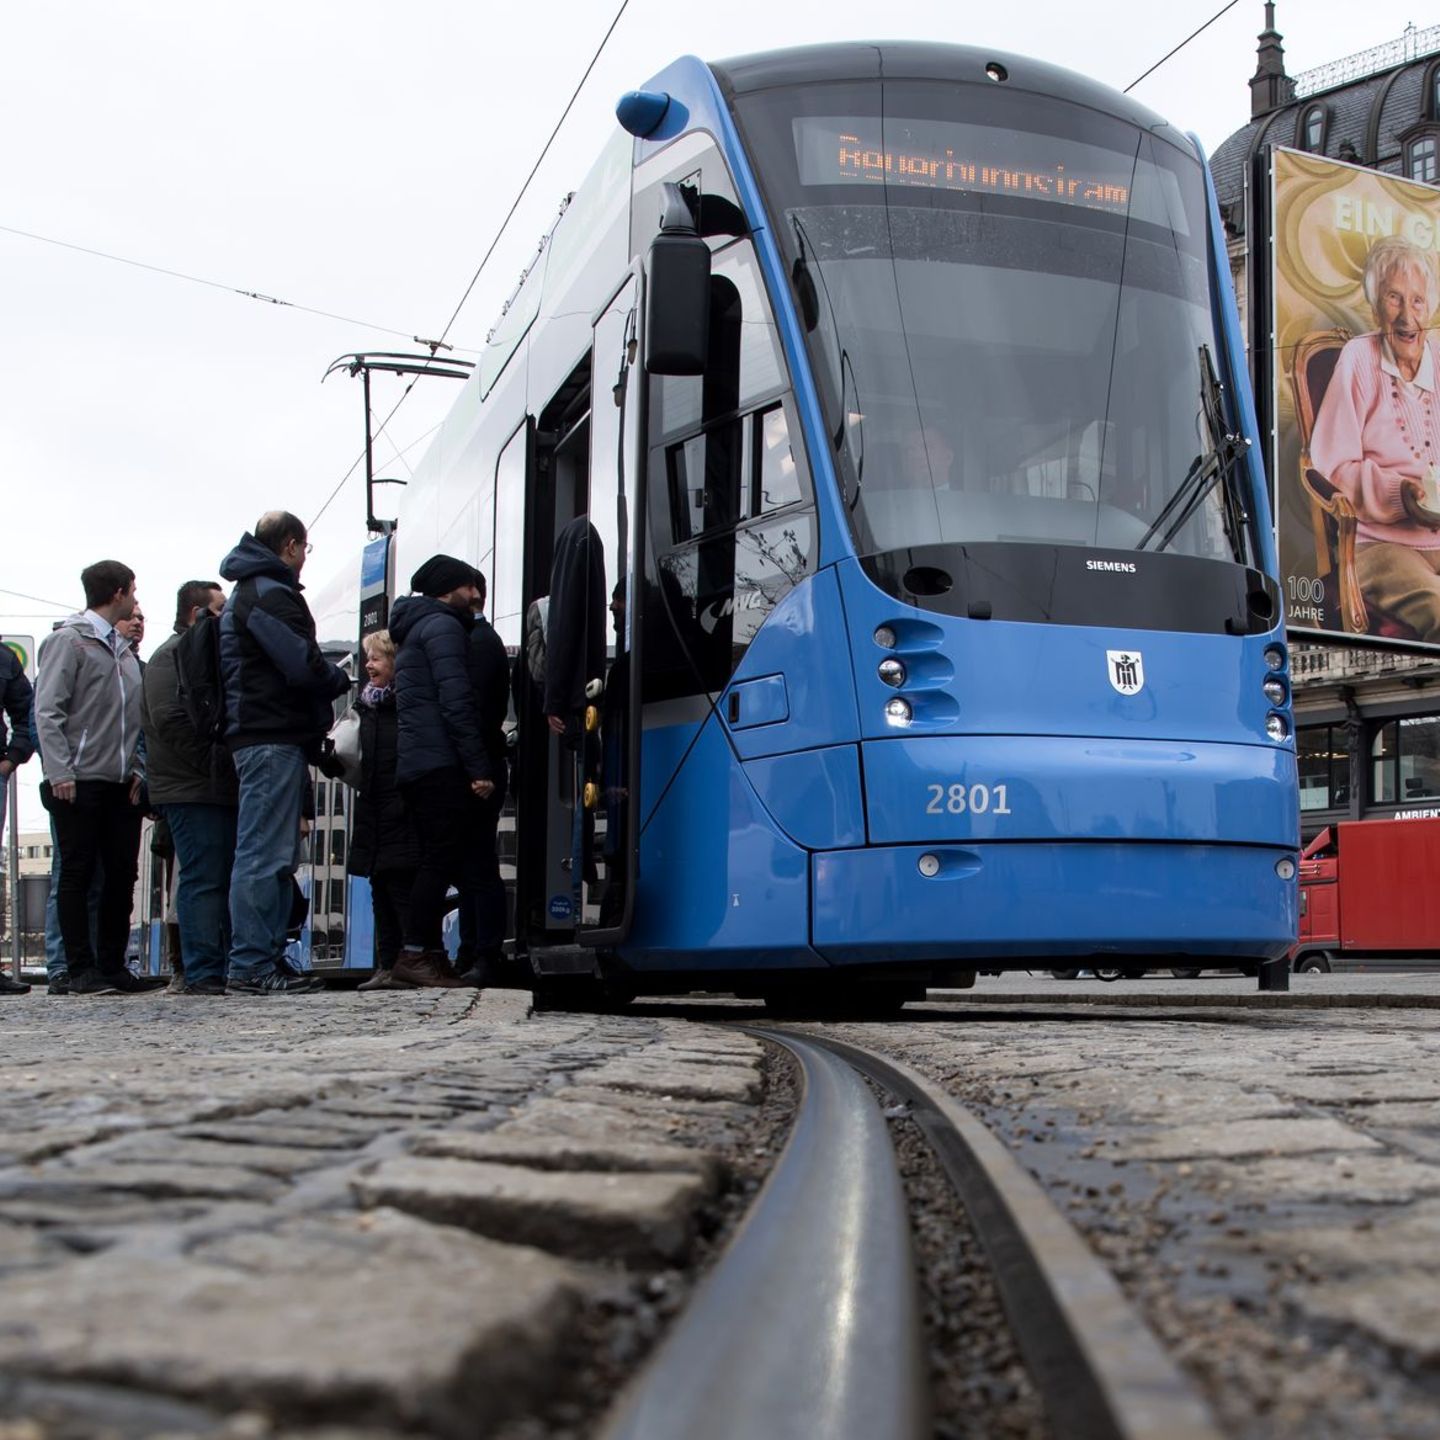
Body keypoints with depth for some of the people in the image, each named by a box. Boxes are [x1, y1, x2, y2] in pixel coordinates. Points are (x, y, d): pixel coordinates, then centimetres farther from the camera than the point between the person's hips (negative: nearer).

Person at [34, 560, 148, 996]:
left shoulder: (123, 648, 20)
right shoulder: (68, 640, -2)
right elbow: (47, 711, -8)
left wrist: (138, 769, 6)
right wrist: (59, 772, -17)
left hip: (121, 786, 7)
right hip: (80, 782, -7)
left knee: (122, 874, 5)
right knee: (78, 874, -2)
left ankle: (112, 965, 12)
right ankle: (82, 970, 1)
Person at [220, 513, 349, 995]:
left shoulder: (247, 592, 23)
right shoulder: (270, 594, -11)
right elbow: (303, 665, -19)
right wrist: (341, 679, 0)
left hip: (258, 739, 11)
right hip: (274, 739, -11)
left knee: (274, 856, 12)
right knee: (264, 855, -10)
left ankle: (267, 958, 15)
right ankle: (252, 964, -10)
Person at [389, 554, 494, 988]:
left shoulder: (414, 630, 27)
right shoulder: (443, 626, -4)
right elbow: (456, 701, -15)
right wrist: (479, 768, -18)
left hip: (415, 766, 10)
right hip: (442, 766, -10)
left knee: (436, 860, 10)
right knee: (443, 859, -11)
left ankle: (430, 953, 9)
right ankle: (416, 955, -14)